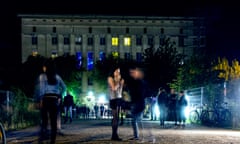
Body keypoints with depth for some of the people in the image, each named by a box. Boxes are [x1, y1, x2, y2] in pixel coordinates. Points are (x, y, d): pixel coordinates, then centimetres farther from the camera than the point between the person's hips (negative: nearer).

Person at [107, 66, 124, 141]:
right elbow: (114, 88, -15)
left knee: (117, 118, 4)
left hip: (119, 99, 7)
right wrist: (118, 81, -6)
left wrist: (122, 83, 6)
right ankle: (114, 135, -11)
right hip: (113, 99, -7)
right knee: (115, 118, -12)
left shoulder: (117, 79, 16)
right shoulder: (110, 78, -3)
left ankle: (114, 135, 5)